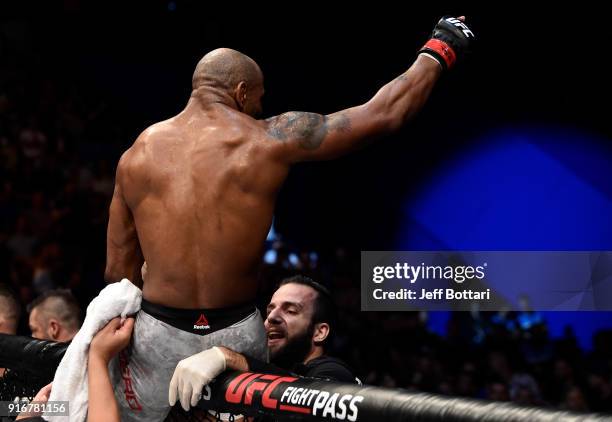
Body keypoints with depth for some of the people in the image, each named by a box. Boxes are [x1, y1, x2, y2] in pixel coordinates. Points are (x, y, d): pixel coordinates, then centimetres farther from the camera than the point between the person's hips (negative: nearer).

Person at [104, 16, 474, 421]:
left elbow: (119, 270, 7)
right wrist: (438, 52, 17)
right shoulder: (269, 140, -5)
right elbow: (384, 114, 2)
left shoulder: (138, 154, 2)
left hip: (159, 338, 1)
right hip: (238, 337, -1)